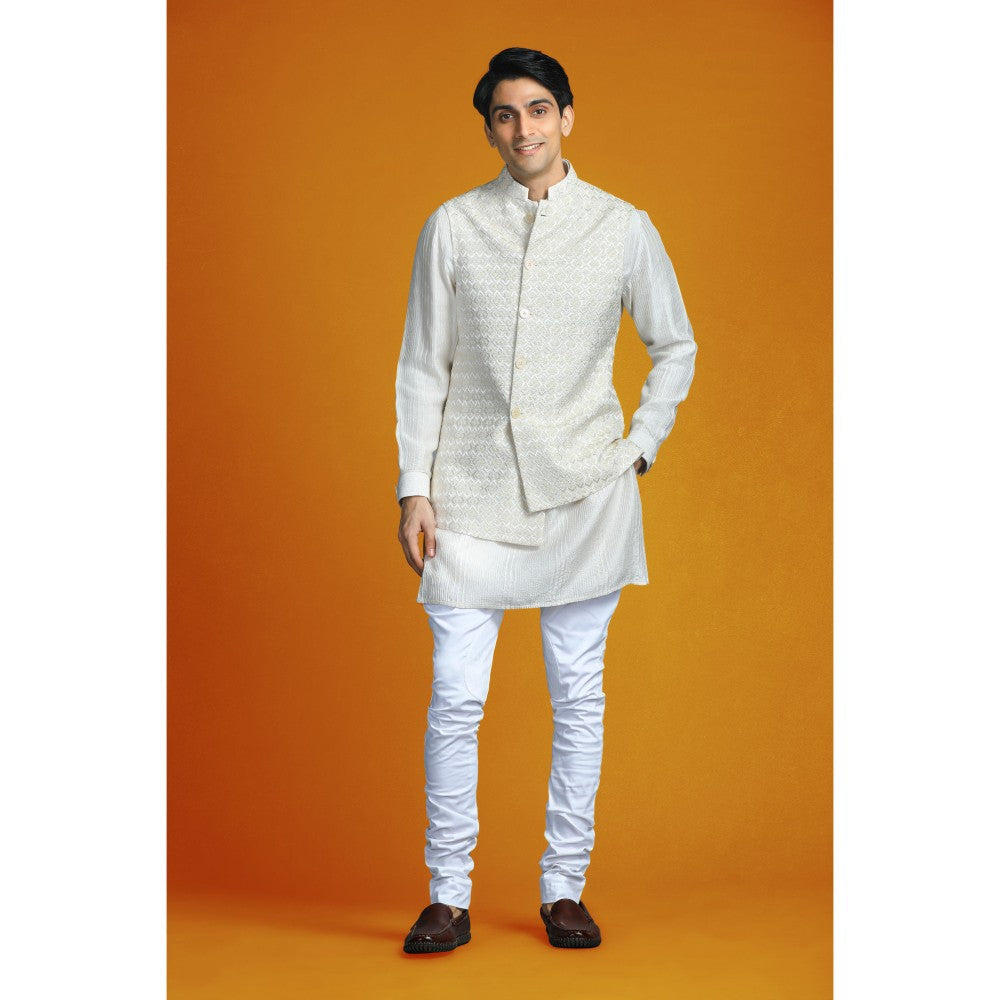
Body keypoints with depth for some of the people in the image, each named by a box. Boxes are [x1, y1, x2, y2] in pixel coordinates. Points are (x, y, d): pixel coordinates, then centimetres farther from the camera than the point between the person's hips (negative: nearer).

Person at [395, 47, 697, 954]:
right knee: (455, 697, -3)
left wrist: (640, 448, 4)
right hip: (472, 492, 0)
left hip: (583, 494, 1)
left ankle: (565, 888, 18)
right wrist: (414, 489, -1)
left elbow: (675, 347, 15)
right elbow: (423, 367, 5)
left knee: (578, 694, 5)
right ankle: (449, 896, 10)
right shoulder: (452, 228, 4)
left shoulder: (623, 227, 4)